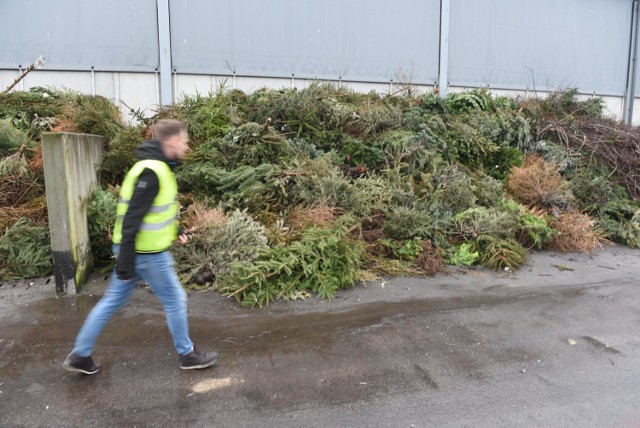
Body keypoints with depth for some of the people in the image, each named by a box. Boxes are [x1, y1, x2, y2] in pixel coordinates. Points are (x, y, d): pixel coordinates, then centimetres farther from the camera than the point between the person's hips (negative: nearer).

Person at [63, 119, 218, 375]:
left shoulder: (156, 167, 10)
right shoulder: (151, 172, -22)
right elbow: (132, 219, -25)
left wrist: (174, 231, 14)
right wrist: (126, 263, -23)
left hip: (138, 250, 10)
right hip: (146, 253, -10)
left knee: (113, 301, 17)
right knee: (175, 299, 6)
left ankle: (79, 355, 29)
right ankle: (187, 354, 23)